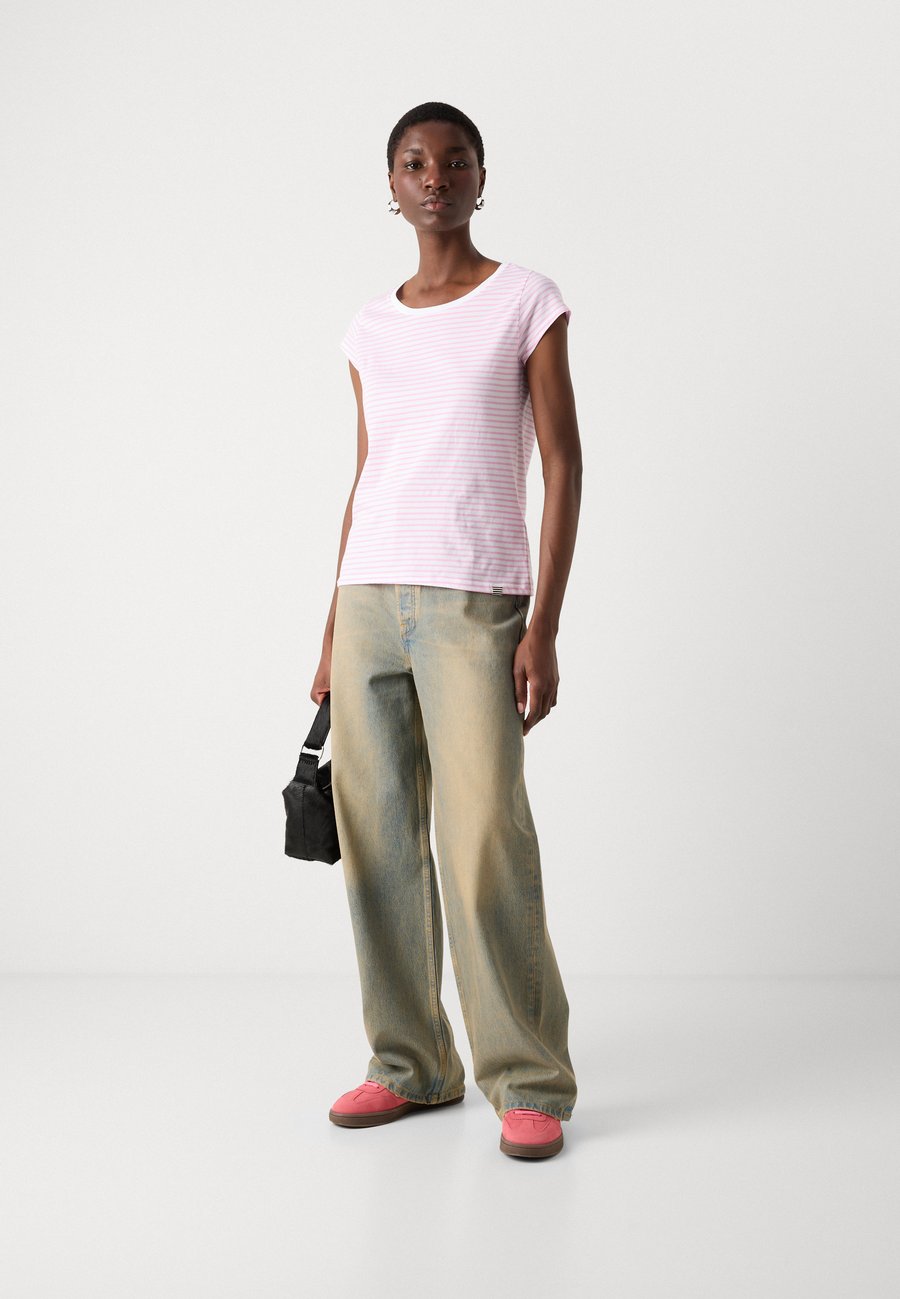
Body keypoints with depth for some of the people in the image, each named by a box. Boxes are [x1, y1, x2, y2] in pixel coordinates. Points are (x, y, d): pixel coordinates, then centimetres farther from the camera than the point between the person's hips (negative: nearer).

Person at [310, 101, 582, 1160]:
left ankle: (529, 1081, 2)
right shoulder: (370, 329, 15)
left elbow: (563, 467, -2)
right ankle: (412, 1063, 17)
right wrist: (332, 633, 13)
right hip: (369, 596, 5)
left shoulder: (527, 302, 2)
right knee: (377, 840, 5)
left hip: (474, 600, -5)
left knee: (485, 843, -10)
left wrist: (544, 626, -10)